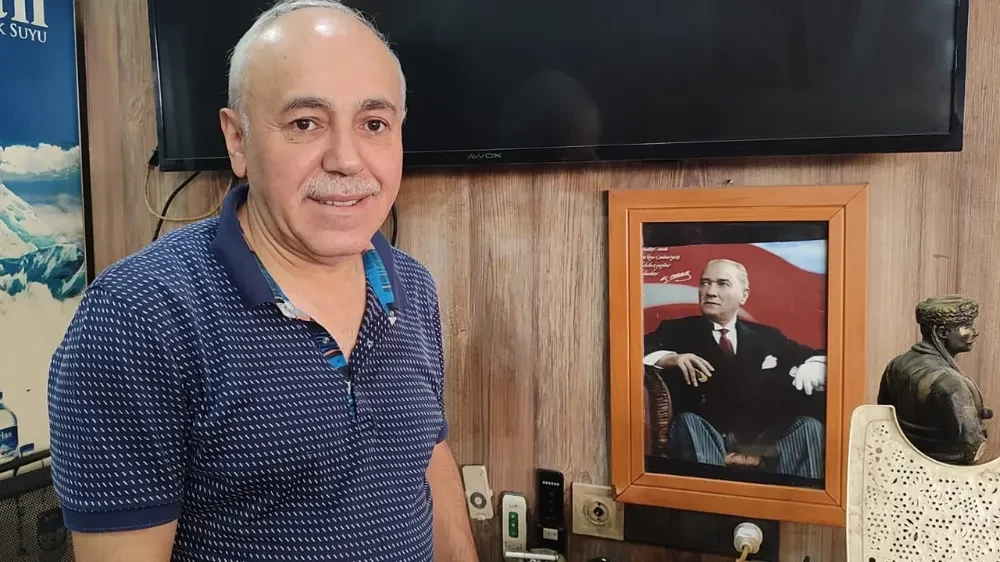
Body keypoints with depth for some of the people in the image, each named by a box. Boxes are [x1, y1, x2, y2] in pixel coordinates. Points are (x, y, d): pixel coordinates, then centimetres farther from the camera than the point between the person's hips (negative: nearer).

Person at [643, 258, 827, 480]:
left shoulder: (766, 336, 19)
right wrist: (669, 358, -21)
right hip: (705, 436, -2)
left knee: (808, 425, -21)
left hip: (761, 439, 3)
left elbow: (814, 357, 16)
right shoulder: (676, 330, 9)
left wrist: (812, 369, -8)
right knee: (687, 421, -33)